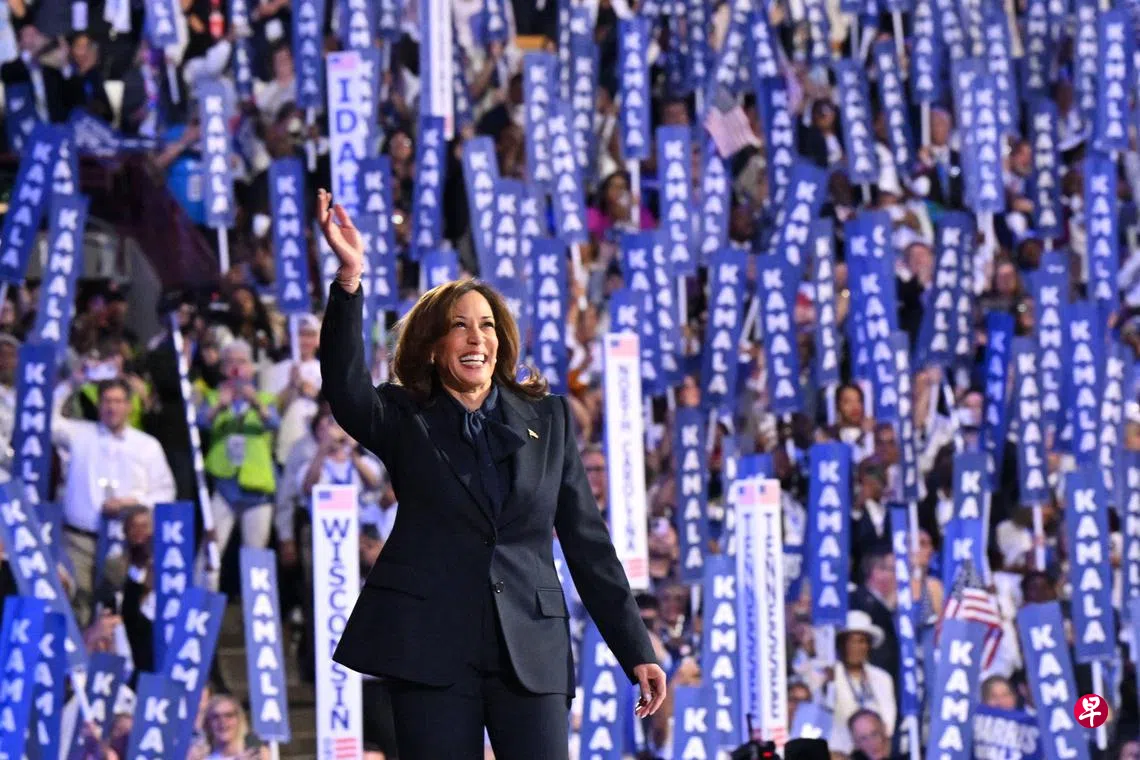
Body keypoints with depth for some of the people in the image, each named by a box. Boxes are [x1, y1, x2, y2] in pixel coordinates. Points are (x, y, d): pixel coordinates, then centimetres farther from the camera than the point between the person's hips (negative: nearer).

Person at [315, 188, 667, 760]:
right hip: (432, 646, -1)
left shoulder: (548, 420, 14)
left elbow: (587, 541, 14)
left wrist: (636, 650, 10)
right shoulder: (406, 422, 9)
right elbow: (346, 389, -13)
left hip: (532, 650, 1)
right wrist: (349, 278, -26)